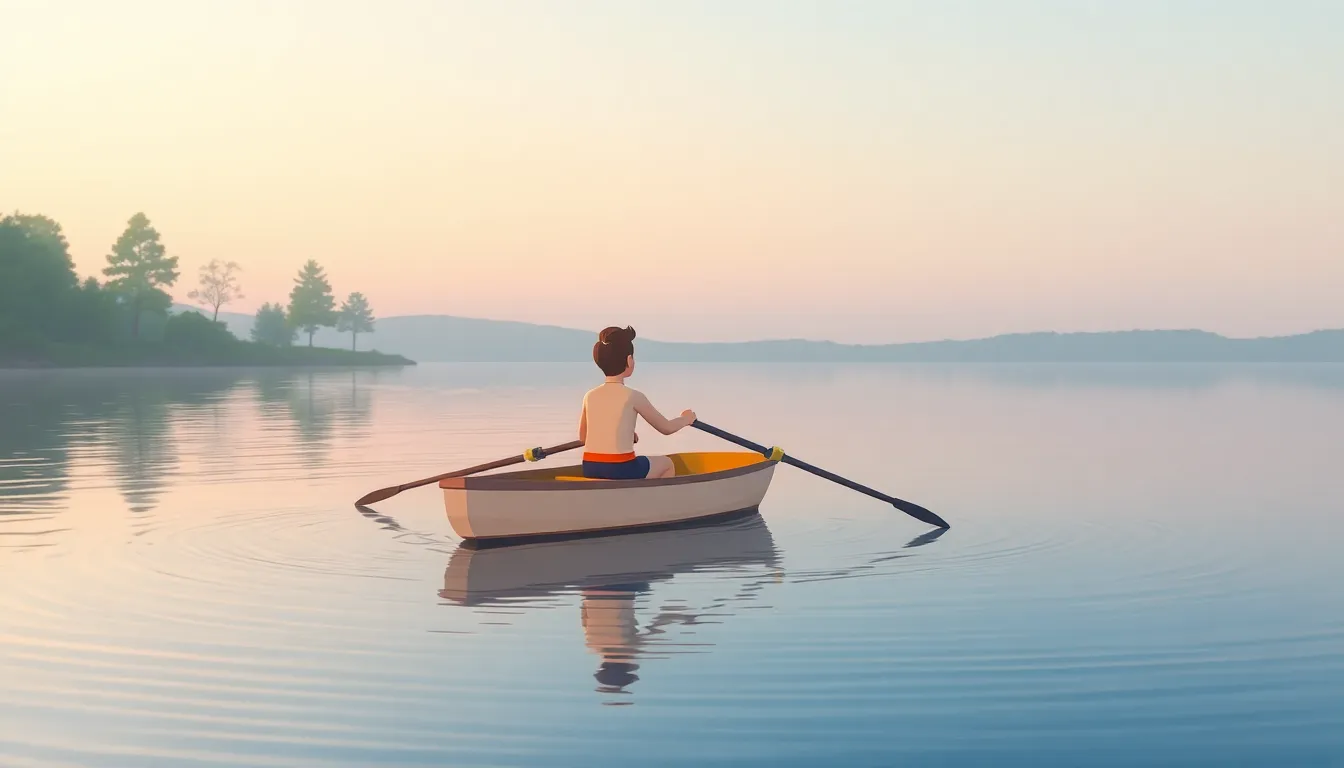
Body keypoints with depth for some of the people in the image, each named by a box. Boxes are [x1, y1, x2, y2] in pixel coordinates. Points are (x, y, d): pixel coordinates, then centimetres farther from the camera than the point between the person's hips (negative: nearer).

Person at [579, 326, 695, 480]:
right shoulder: (633, 396, -9)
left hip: (590, 471, 5)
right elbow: (667, 428, 3)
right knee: (667, 464, 24)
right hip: (620, 471, -5)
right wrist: (686, 418, 25)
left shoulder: (590, 396, 4)